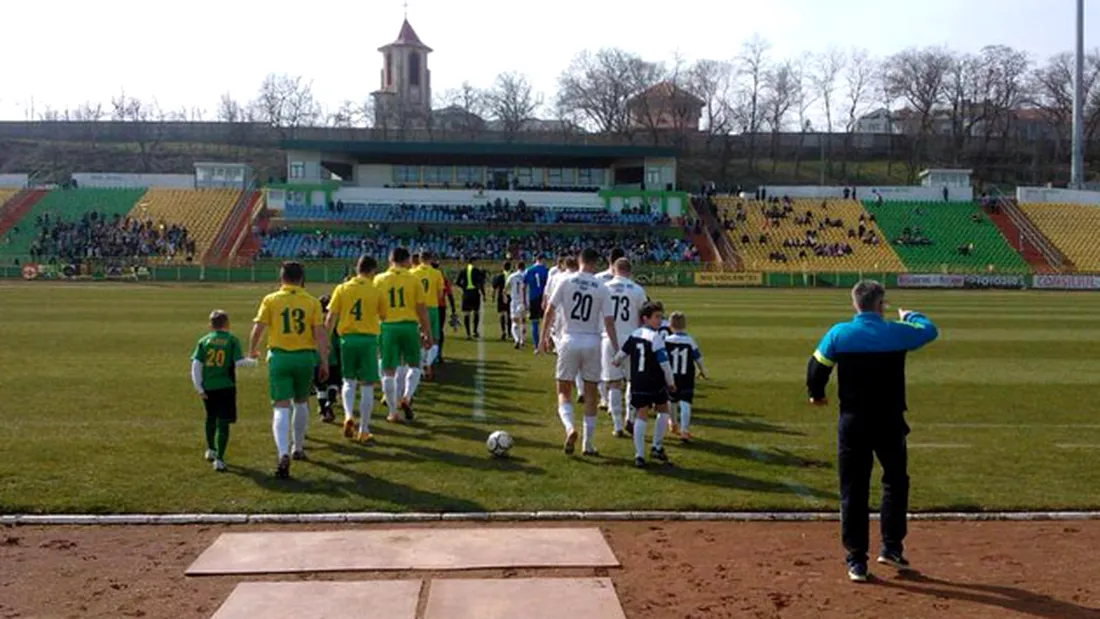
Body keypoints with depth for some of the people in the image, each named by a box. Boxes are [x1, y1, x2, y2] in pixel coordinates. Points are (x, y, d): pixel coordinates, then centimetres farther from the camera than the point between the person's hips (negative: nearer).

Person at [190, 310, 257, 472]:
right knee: (223, 423, -1)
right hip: (226, 386, -3)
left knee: (211, 418, 25)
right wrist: (252, 362, 9)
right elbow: (239, 362, -12)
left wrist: (199, 387, 2)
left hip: (207, 387, 3)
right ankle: (219, 459, -6)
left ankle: (210, 449, 37)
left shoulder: (204, 341, 5)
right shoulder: (232, 340, -3)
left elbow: (196, 365, -1)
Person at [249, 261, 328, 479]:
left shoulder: (270, 300, 0)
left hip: (279, 356, -1)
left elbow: (258, 328, -4)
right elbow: (320, 333, -3)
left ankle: (283, 454, -20)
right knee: (301, 403, 21)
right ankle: (298, 448, 35)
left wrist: (252, 350, 14)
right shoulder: (312, 302, 1)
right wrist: (324, 362, 1)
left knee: (281, 407, -2)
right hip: (305, 356, 1)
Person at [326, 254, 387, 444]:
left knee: (349, 382, 18)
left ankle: (348, 416, -5)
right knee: (367, 386, 5)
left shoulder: (342, 289, 2)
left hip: (348, 338, 2)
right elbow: (384, 317, 6)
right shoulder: (376, 291, -2)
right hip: (368, 339, -2)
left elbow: (331, 318, 0)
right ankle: (363, 431, 9)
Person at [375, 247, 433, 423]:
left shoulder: (379, 280, 3)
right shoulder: (413, 280, 0)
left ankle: (393, 412, 11)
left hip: (387, 326, 1)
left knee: (388, 370, 8)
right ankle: (406, 397, -4)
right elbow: (422, 309, -2)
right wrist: (427, 333, 6)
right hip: (409, 325, -1)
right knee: (414, 365, 16)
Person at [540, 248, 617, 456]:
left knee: (564, 391, 9)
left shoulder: (566, 281, -4)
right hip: (592, 343, 1)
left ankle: (570, 427, -18)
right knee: (590, 394, 11)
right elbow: (609, 322, -4)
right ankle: (589, 444, 14)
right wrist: (616, 349, 2)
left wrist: (544, 336, 8)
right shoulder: (602, 288, -2)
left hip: (570, 340, -1)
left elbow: (550, 309, -3)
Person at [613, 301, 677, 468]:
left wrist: (615, 362, 38)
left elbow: (621, 354, 15)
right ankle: (657, 447, 16)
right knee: (663, 411, 16)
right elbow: (664, 363, -14)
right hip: (655, 383, -5)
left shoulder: (634, 335, 6)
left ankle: (639, 455, -1)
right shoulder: (656, 337, -13)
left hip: (637, 384, 5)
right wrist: (671, 382, 0)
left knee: (641, 416, 4)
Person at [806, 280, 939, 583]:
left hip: (852, 422, 0)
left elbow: (816, 367, 0)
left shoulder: (838, 334, -5)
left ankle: (856, 560, 8)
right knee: (895, 481, 20)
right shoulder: (897, 332, -5)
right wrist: (909, 316, 36)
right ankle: (891, 547, 19)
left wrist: (817, 395, 21)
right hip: (889, 421, 0)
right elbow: (930, 330, 14)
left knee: (853, 490, 6)